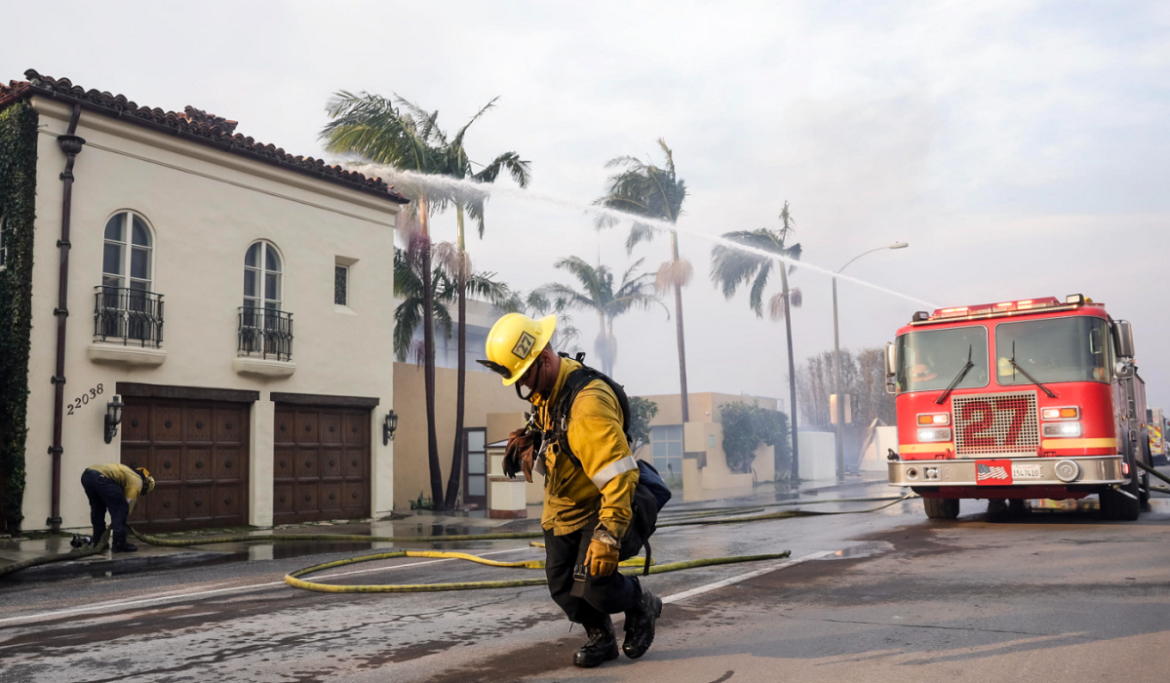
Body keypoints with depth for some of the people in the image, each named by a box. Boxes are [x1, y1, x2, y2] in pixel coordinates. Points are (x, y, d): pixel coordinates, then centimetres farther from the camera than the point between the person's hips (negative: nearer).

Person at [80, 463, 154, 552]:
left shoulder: (128, 474, 36)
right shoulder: (137, 481, 12)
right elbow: (129, 504, 7)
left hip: (86, 475, 9)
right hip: (100, 477, -9)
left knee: (97, 509, 25)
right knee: (120, 508, 2)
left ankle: (98, 542, 30)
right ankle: (119, 544, 3)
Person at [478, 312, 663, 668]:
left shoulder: (587, 404, -33)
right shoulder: (546, 389, -3)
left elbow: (618, 476, -36)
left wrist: (608, 536, -37)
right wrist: (527, 445, 4)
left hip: (599, 508, -8)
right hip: (562, 508, 9)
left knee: (593, 584, -18)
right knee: (563, 587, 9)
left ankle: (642, 605, 14)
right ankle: (602, 640, 34)